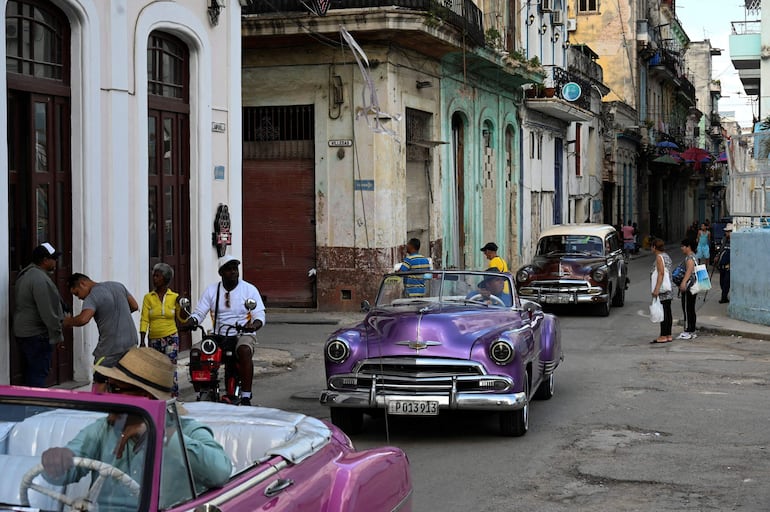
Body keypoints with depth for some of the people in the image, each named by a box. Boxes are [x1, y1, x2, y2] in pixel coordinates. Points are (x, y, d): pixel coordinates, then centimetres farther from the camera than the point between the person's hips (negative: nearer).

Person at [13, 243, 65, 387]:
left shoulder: (26, 274, 14)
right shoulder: (40, 279, -21)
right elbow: (47, 312, -23)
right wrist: (57, 334, -15)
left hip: (22, 331, 10)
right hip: (37, 335, -10)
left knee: (30, 372, 15)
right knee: (39, 375, -7)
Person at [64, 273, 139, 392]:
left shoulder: (92, 298, -13)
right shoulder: (118, 285, 9)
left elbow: (83, 319, -30)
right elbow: (134, 306, 17)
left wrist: (69, 321, -11)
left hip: (111, 348, -7)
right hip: (132, 343, 7)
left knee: (100, 383, -3)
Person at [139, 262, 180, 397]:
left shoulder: (174, 297, 3)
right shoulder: (148, 297, 4)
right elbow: (144, 320, -1)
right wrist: (142, 341, -8)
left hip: (171, 338, -2)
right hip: (154, 339, 2)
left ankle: (174, 396, -13)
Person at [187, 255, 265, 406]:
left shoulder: (249, 289, 3)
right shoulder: (211, 290, 10)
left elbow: (259, 314, -3)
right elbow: (199, 312, 8)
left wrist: (255, 324, -26)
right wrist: (191, 321, -16)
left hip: (243, 335, -3)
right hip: (218, 336, 3)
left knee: (244, 351, -37)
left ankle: (246, 397, -37)